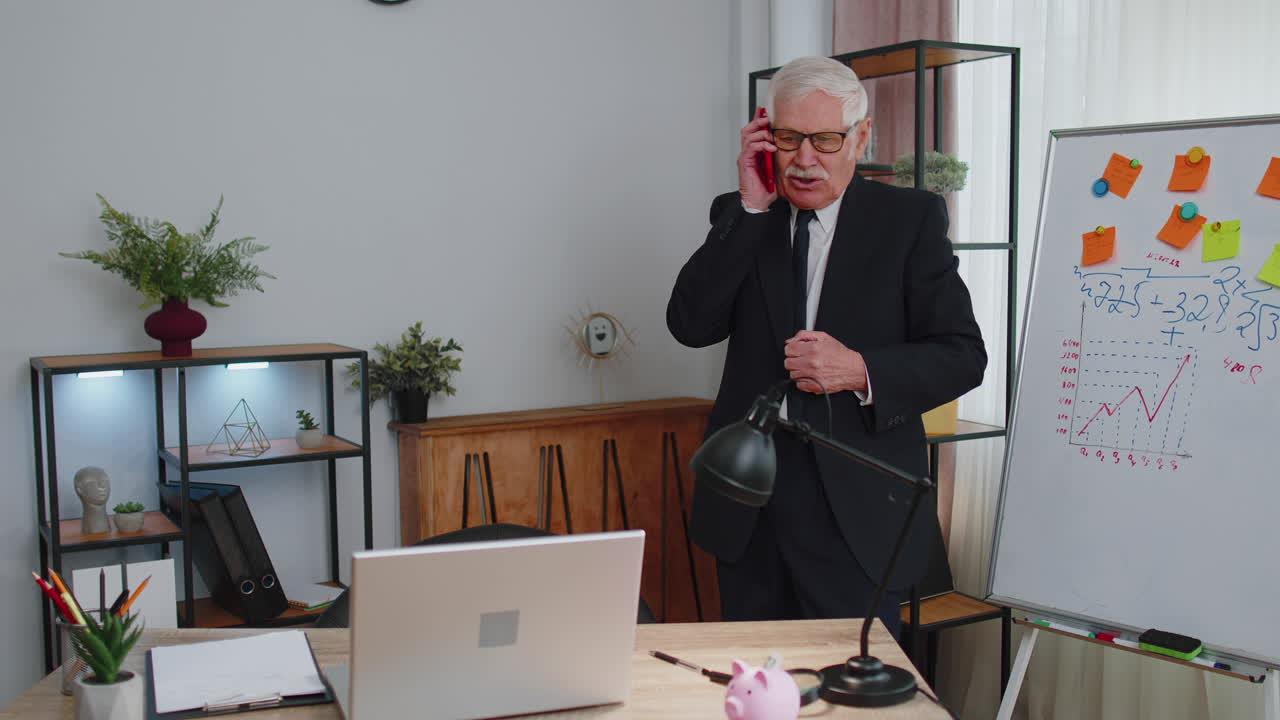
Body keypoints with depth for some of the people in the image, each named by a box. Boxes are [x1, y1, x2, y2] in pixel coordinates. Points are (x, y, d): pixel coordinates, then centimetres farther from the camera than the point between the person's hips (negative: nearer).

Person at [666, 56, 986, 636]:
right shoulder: (741, 218, 7)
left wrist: (861, 371, -20)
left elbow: (963, 355, -3)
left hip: (856, 507, -2)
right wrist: (750, 207, -10)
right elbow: (690, 325, -6)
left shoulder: (909, 218, 0)